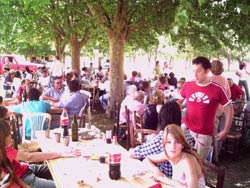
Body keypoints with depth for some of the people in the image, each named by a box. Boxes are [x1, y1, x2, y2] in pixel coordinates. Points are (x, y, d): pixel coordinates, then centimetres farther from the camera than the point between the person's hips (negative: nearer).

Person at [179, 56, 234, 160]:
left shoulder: (217, 89, -10)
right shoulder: (187, 85, -3)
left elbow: (229, 109, -1)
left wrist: (225, 131, -5)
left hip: (205, 134, -2)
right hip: (186, 128, 2)